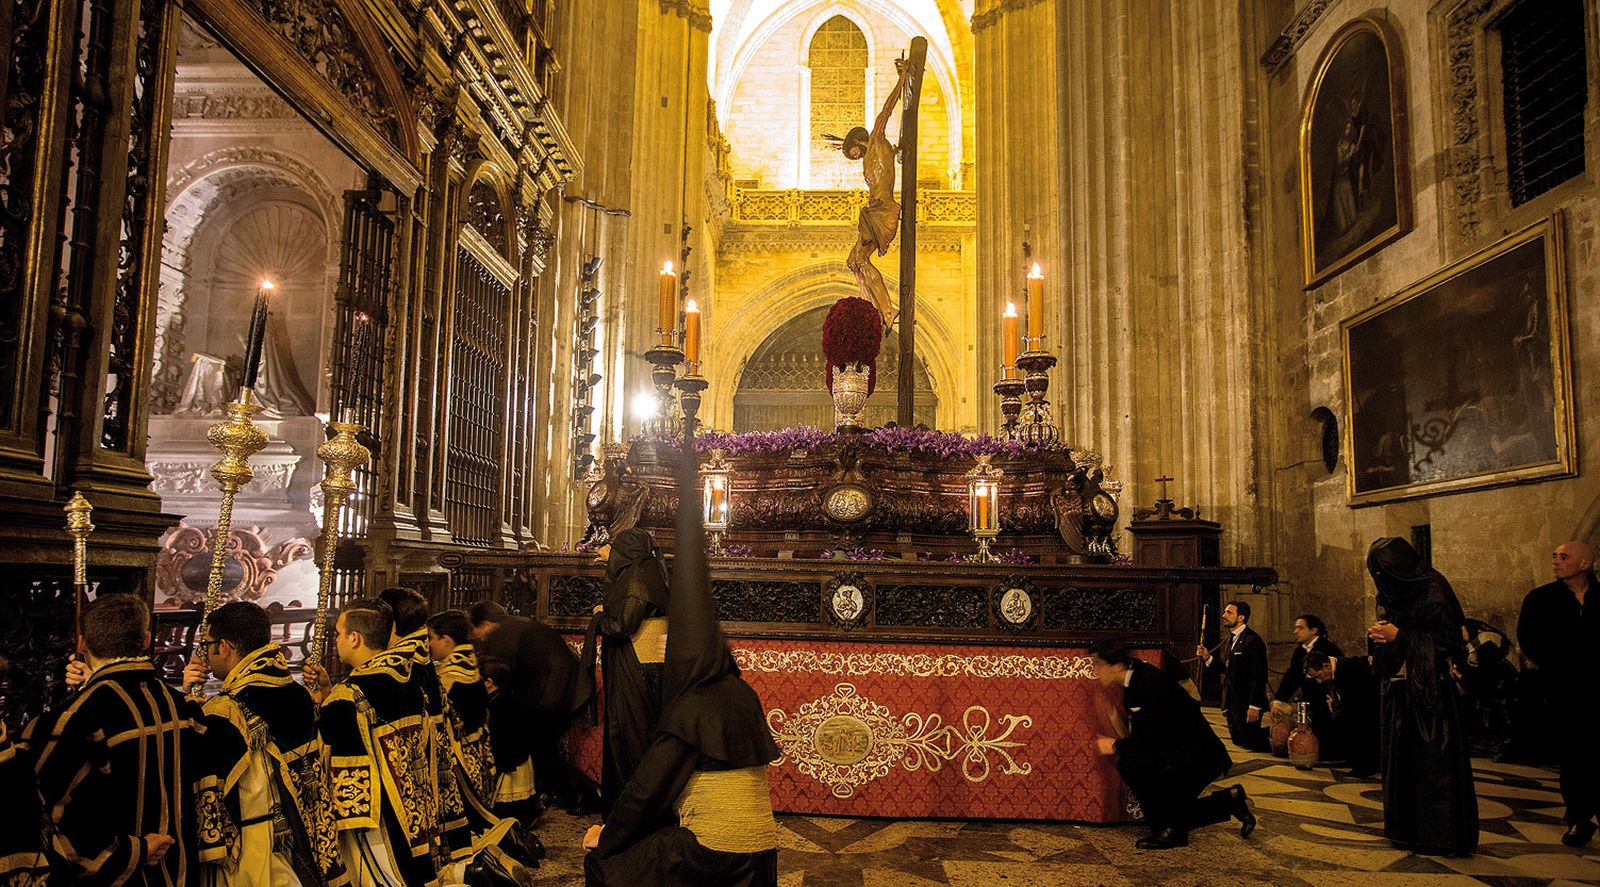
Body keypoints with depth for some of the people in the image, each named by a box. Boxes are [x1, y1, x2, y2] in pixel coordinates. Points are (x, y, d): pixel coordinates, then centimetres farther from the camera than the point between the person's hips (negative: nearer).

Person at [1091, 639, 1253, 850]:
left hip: (1199, 755, -10)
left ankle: (1168, 831, -11)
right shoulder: (1134, 683, 6)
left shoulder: (1150, 683, -23)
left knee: (1129, 764, -24)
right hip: (1181, 753, 10)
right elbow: (1141, 734, 14)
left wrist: (1115, 746, -17)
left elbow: (1154, 736, -27)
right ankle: (1230, 800, 22)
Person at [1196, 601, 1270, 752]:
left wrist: (1255, 706, -21)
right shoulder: (1228, 640, 13)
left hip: (1247, 704, -9)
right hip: (1231, 703, 9)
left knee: (1251, 746, -3)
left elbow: (1259, 676, -20)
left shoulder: (1253, 640, -16)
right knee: (1238, 744, 15)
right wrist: (1208, 657, 0)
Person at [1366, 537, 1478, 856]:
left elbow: (1450, 637, -14)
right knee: (1401, 757, 9)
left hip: (1430, 690, -8)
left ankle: (1440, 832, 6)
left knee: (1433, 760, -3)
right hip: (1399, 689, 8)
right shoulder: (1389, 594, 12)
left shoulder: (1433, 589, -11)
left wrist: (1400, 635, -15)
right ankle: (1407, 827, 18)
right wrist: (1380, 636, -2)